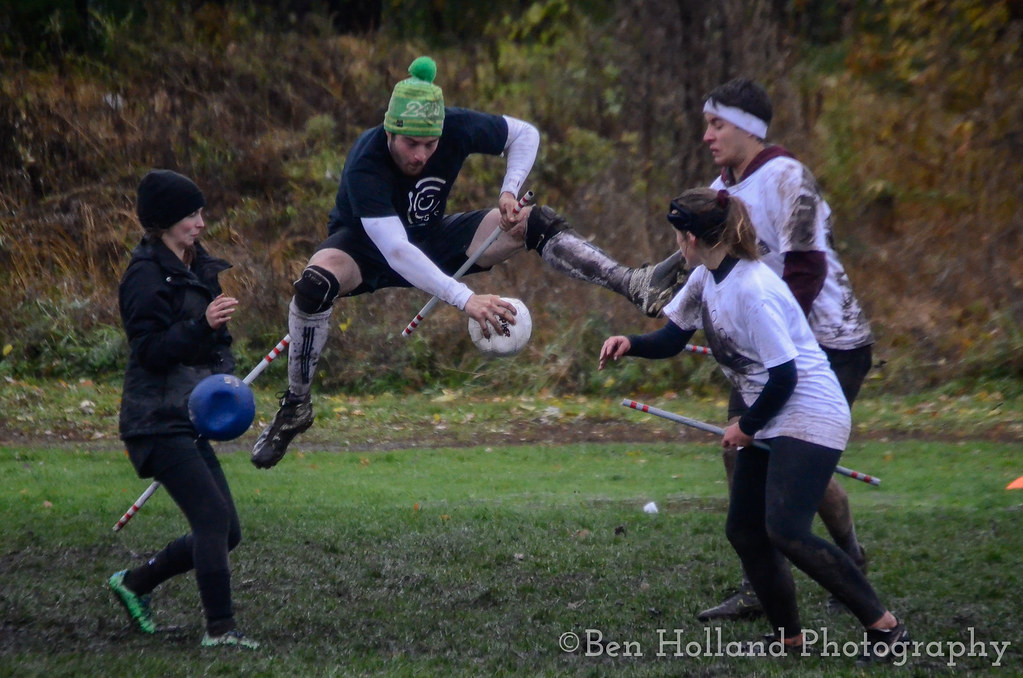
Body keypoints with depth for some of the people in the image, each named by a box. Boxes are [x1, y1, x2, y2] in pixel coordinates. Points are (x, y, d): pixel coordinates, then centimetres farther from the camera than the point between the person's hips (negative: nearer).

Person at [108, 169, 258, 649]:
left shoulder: (196, 271, 16)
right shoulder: (146, 275, -11)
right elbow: (150, 349, -20)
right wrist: (202, 324, -32)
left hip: (188, 421, 9)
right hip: (157, 423, -9)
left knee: (224, 532, 8)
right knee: (214, 518, -17)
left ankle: (134, 583, 24)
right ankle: (220, 628, -13)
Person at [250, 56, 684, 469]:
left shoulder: (457, 128, -23)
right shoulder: (365, 164, -36)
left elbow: (525, 133, -2)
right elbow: (395, 251, -45)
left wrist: (510, 192, -19)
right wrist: (464, 299, -52)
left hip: (432, 237, 4)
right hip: (363, 245, -4)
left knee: (537, 223, -13)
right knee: (315, 283, -36)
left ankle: (633, 286, -15)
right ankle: (295, 407, -22)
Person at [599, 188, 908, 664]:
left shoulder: (752, 290, -23)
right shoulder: (705, 278, 5)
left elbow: (784, 375, -21)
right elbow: (671, 339, 14)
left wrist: (747, 427, -8)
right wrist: (631, 344, -6)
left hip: (809, 416, -10)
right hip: (767, 422, 10)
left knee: (786, 532, -21)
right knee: (744, 533, 6)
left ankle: (884, 626, -16)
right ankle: (788, 638, 16)